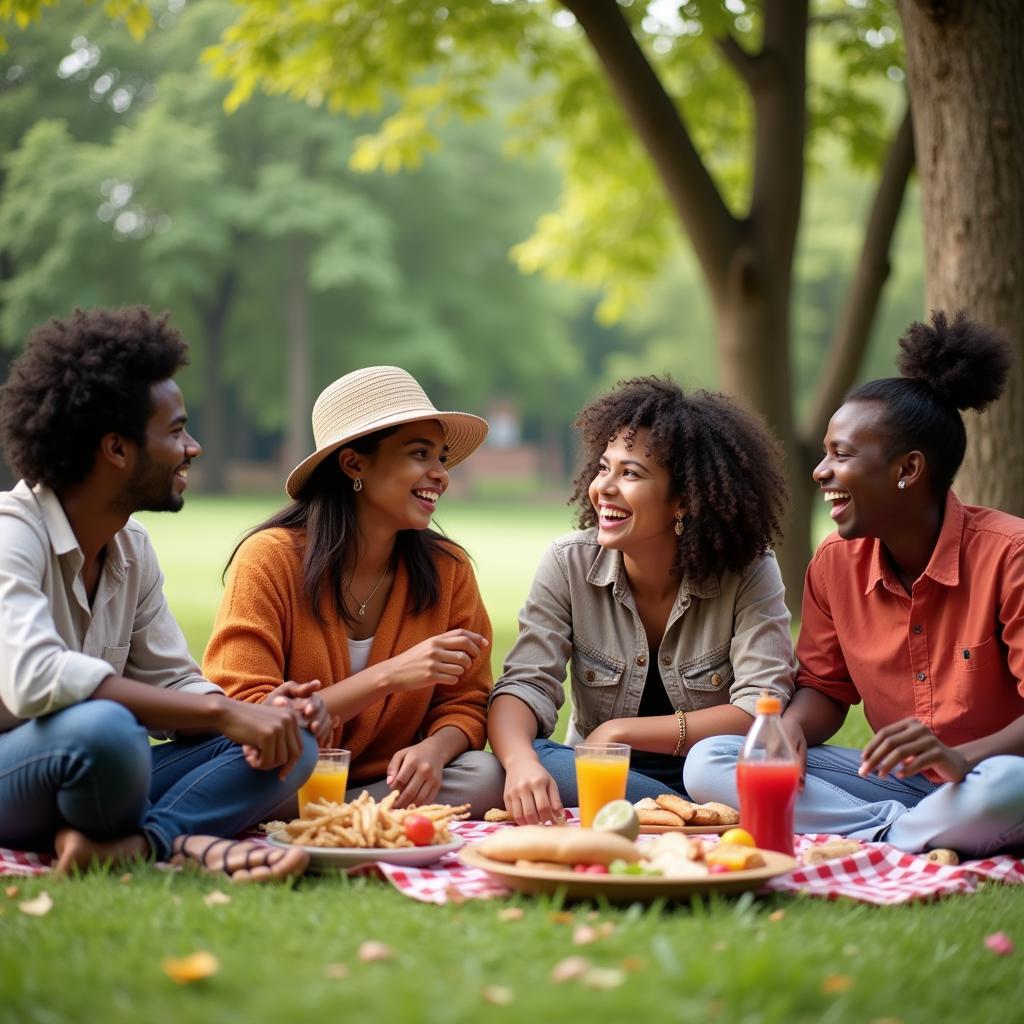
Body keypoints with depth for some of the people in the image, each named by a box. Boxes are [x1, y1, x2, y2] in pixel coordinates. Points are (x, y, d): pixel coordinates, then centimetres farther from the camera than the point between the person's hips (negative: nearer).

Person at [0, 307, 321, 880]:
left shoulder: (133, 548, 8)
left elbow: (170, 682, 9)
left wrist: (256, 715, -14)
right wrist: (222, 712, -33)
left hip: (89, 775, 8)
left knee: (291, 744, -7)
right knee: (102, 729, -40)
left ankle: (130, 845, -26)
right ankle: (180, 839, -13)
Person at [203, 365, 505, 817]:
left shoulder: (448, 569, 0)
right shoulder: (270, 557, -12)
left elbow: (464, 704, 4)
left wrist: (433, 749, -22)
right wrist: (389, 675, -26)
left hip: (387, 782, 5)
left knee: (484, 775, -25)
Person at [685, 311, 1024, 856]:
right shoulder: (834, 563, 3)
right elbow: (824, 688, 13)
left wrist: (964, 758, -36)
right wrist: (792, 728, -11)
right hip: (897, 784, 5)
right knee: (708, 765, -13)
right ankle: (904, 832, -17)